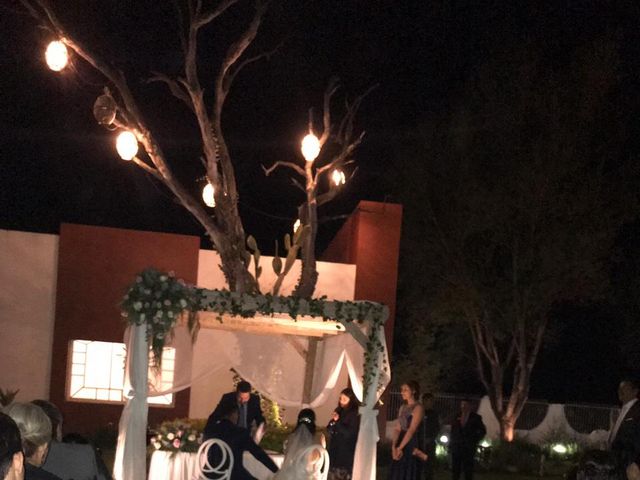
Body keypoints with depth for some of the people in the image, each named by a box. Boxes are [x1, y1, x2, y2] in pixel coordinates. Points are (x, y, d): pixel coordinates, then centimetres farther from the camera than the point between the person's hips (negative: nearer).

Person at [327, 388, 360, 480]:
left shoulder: (355, 414, -9)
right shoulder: (339, 411, 9)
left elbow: (350, 433, -15)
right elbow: (329, 430, 12)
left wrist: (337, 421, -15)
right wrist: (333, 422, -8)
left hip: (347, 452, -6)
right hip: (334, 450, 6)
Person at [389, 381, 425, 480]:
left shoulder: (418, 408, -8)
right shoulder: (403, 407, 14)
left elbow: (412, 430, -17)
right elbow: (398, 428, 6)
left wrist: (400, 447, -19)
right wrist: (394, 446, -8)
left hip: (412, 445, -7)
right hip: (401, 441, 7)